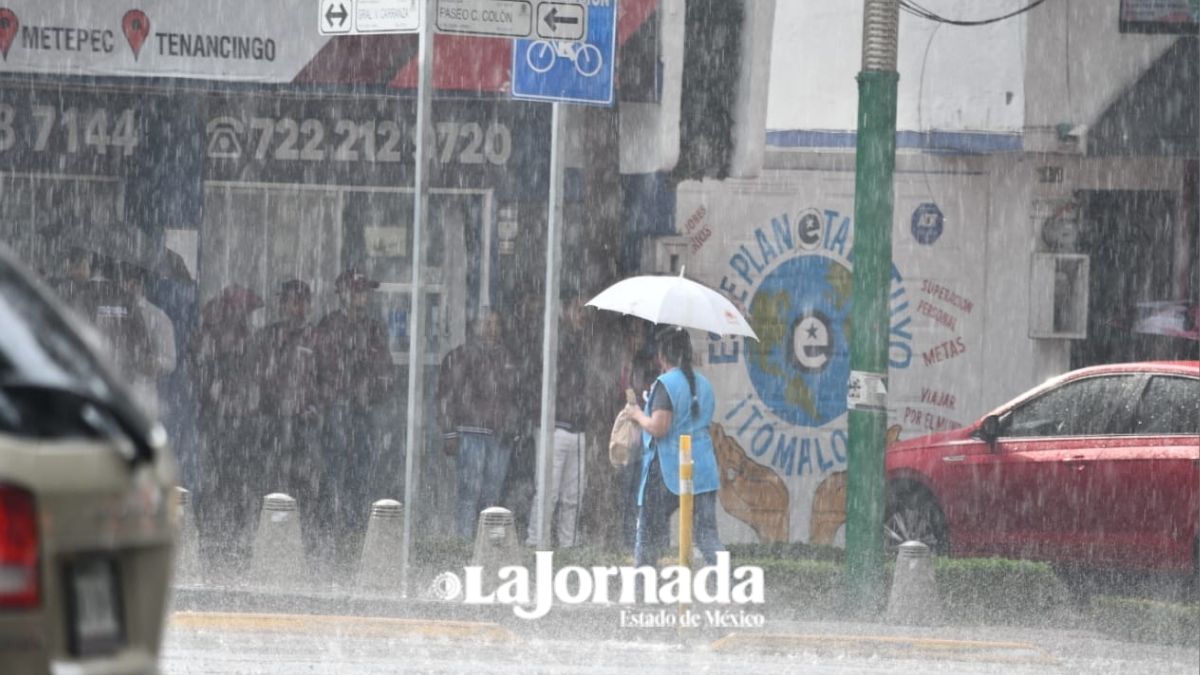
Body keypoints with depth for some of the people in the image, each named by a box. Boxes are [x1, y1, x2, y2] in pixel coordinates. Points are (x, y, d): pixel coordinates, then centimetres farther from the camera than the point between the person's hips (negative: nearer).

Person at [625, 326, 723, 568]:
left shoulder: (666, 385, -12)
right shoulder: (703, 384, 11)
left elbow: (658, 427, -19)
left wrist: (638, 414, 0)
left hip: (668, 470, -6)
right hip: (703, 466, 6)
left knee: (650, 530, 7)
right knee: (706, 531, 2)